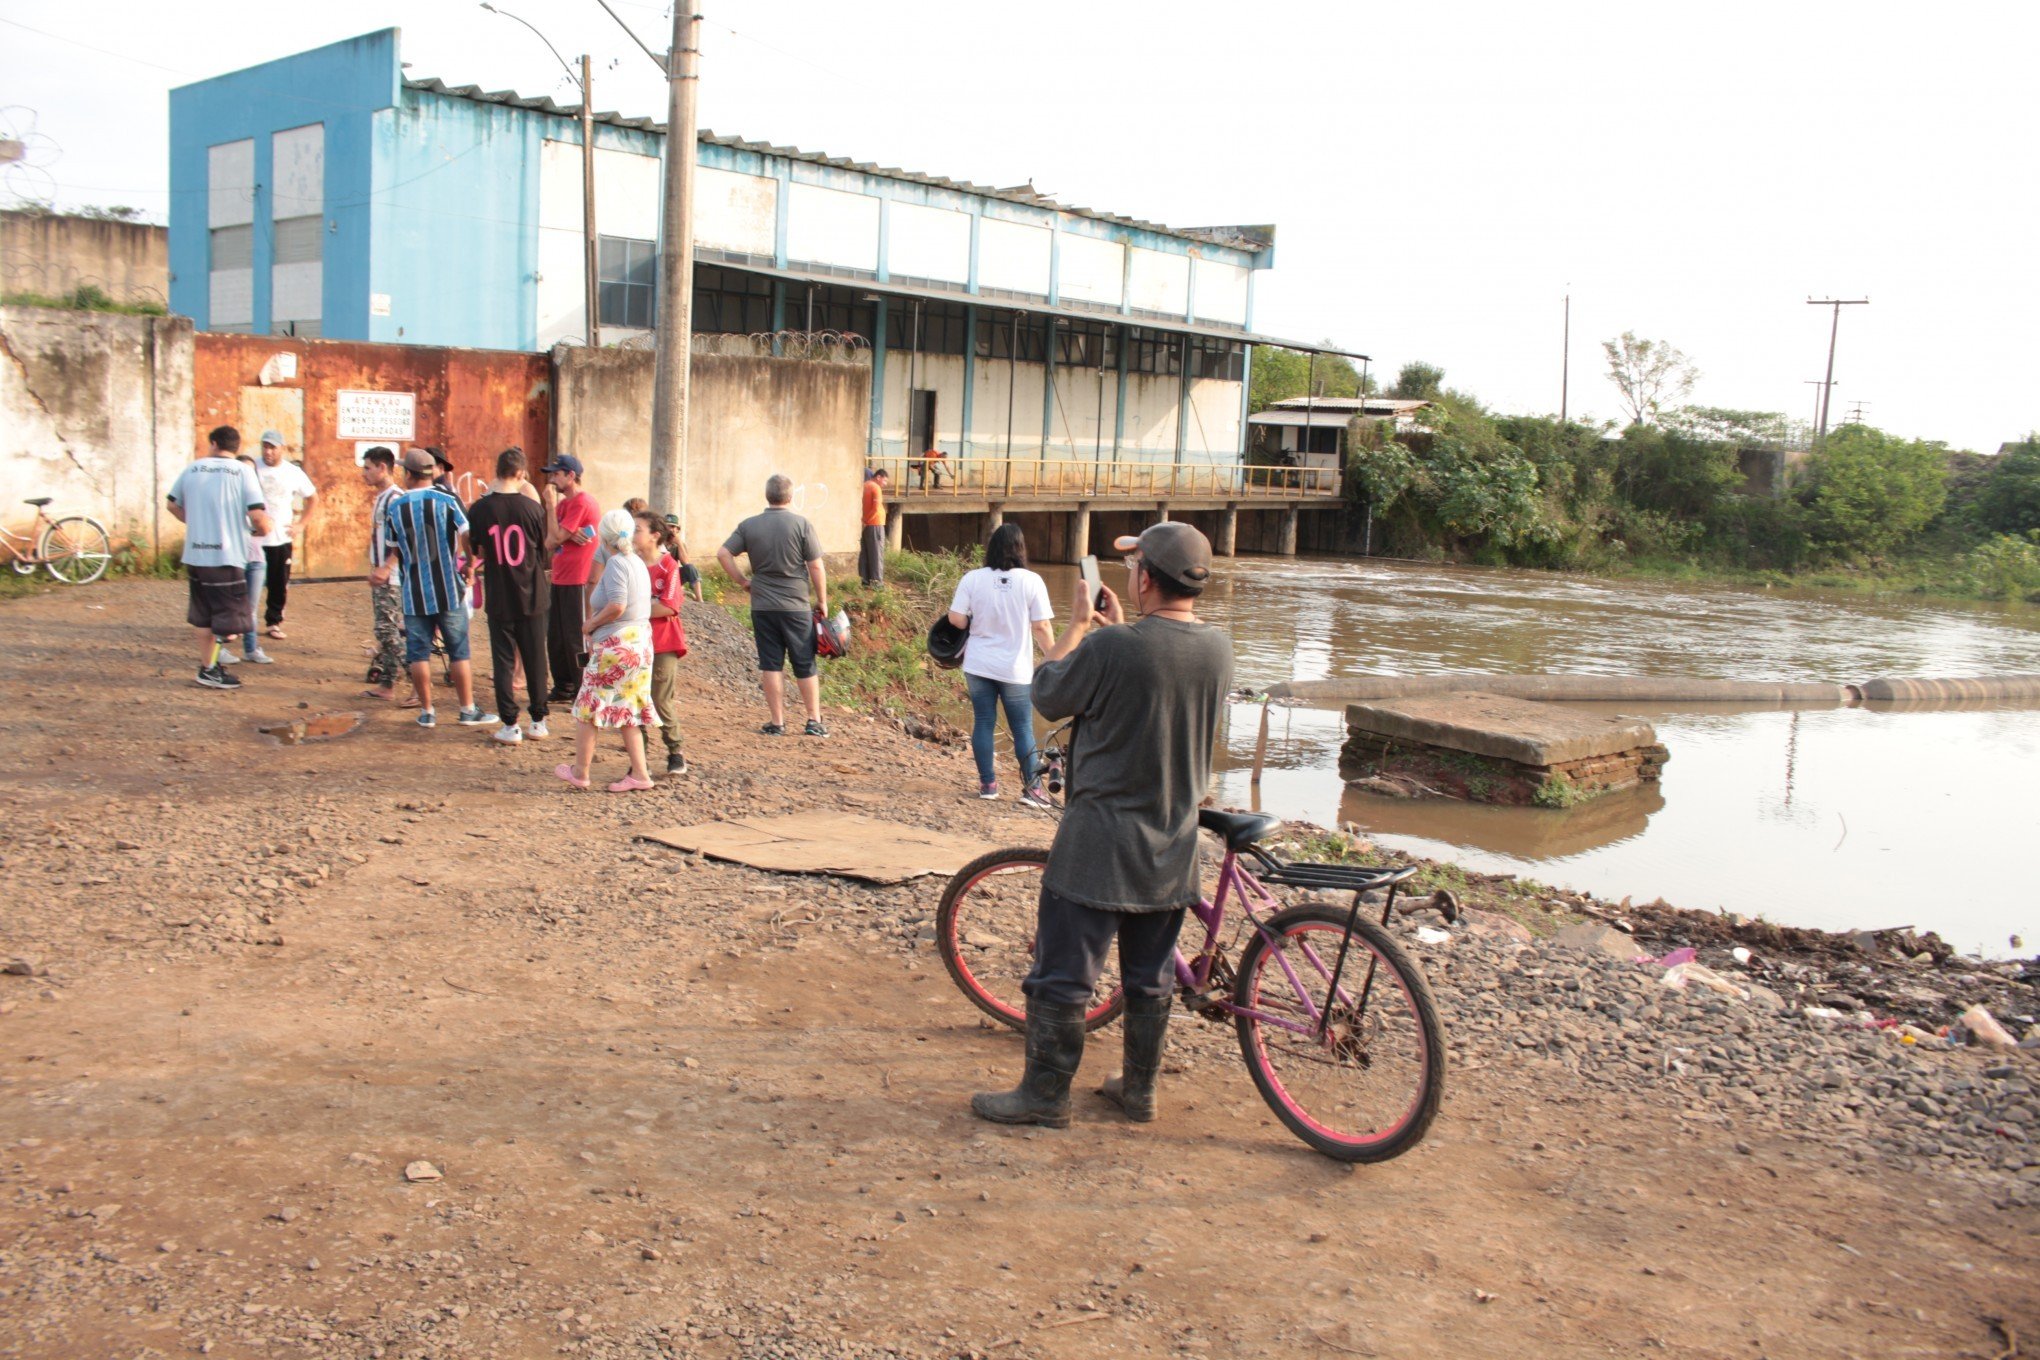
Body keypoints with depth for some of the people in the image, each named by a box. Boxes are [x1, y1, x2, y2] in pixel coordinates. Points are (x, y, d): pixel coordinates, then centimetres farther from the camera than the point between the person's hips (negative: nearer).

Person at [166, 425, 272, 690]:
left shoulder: (193, 469, 7)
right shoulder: (243, 472, -7)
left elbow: (173, 505, 16)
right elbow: (257, 516, -15)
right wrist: (261, 530, 5)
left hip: (195, 555, 5)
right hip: (227, 557, -5)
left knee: (204, 616, 16)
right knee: (229, 619, 3)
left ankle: (208, 666, 22)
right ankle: (210, 669, -2)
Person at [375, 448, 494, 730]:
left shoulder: (394, 508, 0)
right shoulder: (448, 500, -6)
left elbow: (393, 548, 12)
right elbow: (468, 538, -8)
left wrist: (387, 567, 33)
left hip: (414, 593, 1)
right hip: (448, 590, -1)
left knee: (419, 654, 8)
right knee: (458, 652, 5)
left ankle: (426, 712, 12)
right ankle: (468, 710, 8)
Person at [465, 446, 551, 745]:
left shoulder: (479, 509, -9)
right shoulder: (533, 507, -9)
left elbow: (476, 551, 3)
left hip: (499, 599, 0)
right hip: (531, 596, 0)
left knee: (503, 660, 7)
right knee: (535, 660, 11)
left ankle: (510, 726, 6)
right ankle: (539, 722, 17)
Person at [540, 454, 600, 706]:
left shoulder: (581, 502, -13)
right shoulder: (562, 503, 16)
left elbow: (556, 538, -17)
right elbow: (549, 543, 6)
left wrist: (551, 504, -11)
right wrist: (568, 534, -15)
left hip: (578, 581, -9)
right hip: (560, 579, 9)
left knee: (575, 640, -4)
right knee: (555, 638, 12)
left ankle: (583, 692, 5)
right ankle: (563, 688, 21)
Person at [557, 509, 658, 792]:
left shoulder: (616, 563, -15)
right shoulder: (638, 563, 12)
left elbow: (617, 606, -25)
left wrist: (590, 624, -9)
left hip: (615, 646, -9)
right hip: (640, 642, 9)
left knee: (588, 707, 5)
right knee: (627, 712, 13)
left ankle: (580, 772, 13)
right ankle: (639, 773, 10)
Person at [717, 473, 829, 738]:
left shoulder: (749, 525, 1)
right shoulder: (801, 524, -8)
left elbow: (723, 553, -3)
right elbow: (816, 567, -8)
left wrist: (742, 581, 6)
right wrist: (822, 600, 2)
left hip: (762, 606, 2)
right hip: (796, 606, -2)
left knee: (771, 664, 7)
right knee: (805, 665, 7)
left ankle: (777, 722, 9)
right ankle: (814, 721, 10)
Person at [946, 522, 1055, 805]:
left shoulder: (972, 579, -6)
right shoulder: (1032, 581, -10)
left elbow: (957, 619, -8)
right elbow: (1041, 627, -10)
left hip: (978, 665, 2)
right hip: (1016, 669, -1)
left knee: (983, 723, 12)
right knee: (1023, 728, 8)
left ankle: (988, 783, 18)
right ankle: (1031, 788, 10)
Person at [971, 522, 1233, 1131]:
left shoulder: (1110, 647, -23)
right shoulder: (1219, 649, -2)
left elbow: (1048, 694, -6)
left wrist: (1079, 623, 4)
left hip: (1100, 845, -6)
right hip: (1172, 849, 6)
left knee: (1062, 977, 6)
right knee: (1151, 977, 18)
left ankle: (1045, 1096, 15)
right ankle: (1139, 1088, 30)